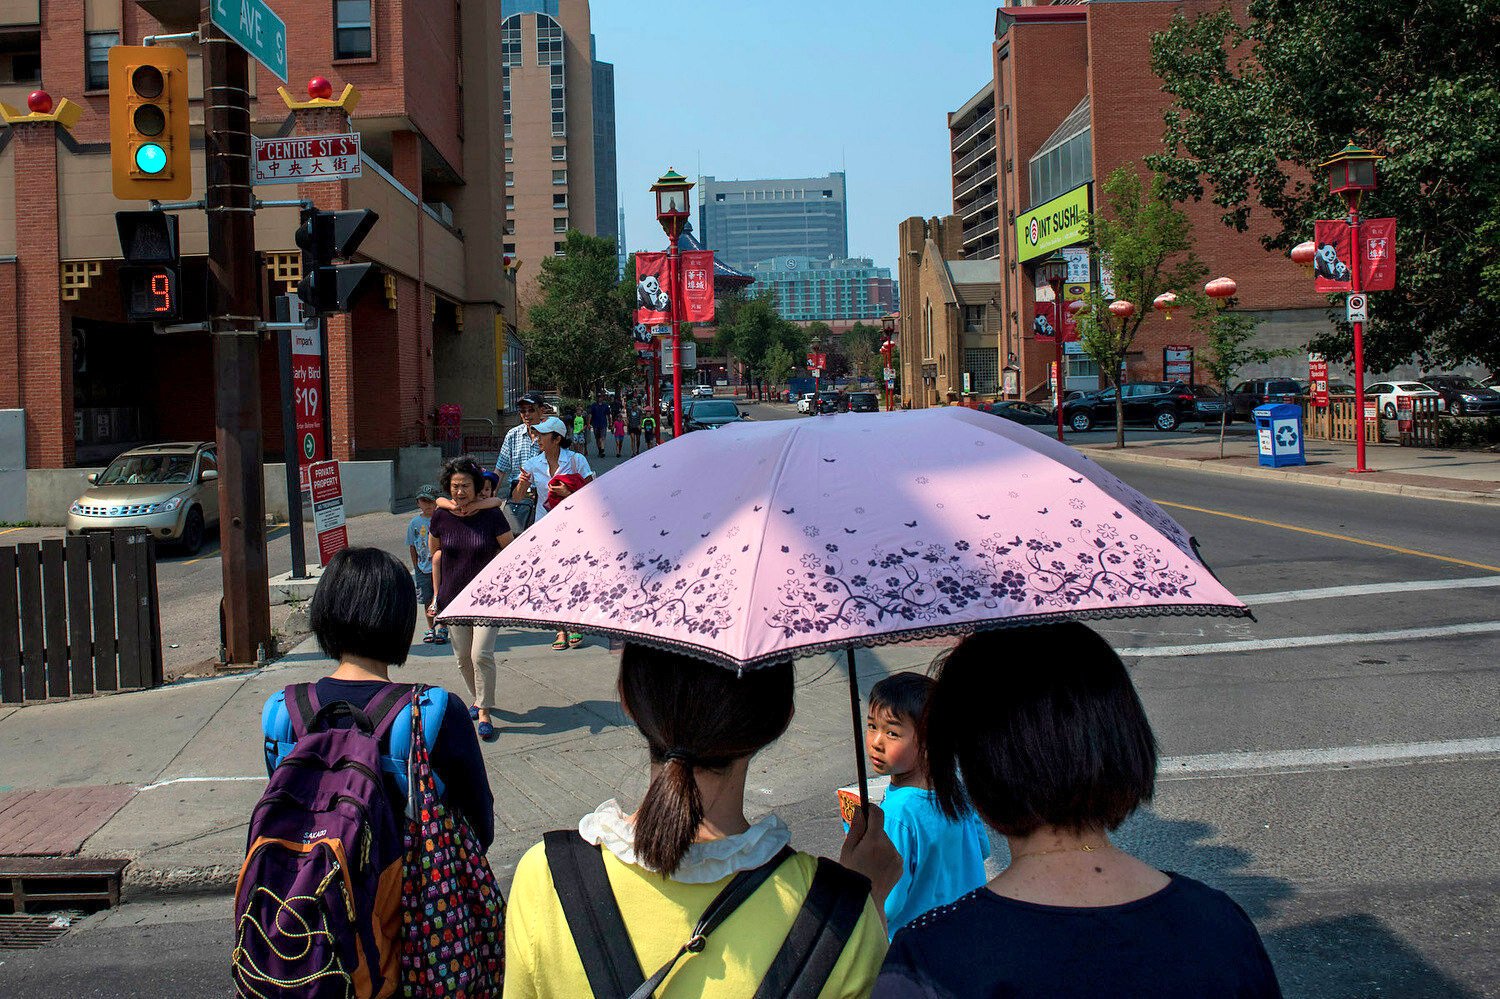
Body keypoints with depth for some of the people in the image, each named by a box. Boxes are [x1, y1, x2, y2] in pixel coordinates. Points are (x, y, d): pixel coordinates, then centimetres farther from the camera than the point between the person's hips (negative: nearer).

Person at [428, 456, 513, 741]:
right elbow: (435, 553, 12)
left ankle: (484, 712, -1)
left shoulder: (491, 515, -11)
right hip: (453, 597, 3)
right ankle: (477, 699, 33)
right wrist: (437, 594, 11)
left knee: (481, 654, -12)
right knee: (462, 657, 10)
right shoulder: (441, 517, -3)